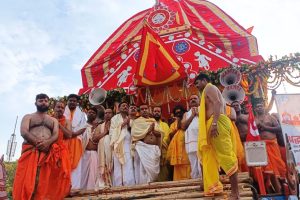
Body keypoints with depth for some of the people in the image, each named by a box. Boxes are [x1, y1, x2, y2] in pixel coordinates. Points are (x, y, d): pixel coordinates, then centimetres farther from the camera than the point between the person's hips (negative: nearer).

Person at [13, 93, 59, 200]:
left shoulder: (53, 120, 24)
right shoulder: (28, 117, 16)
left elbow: (56, 135, 8)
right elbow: (24, 132, -1)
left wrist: (47, 142, -15)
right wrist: (37, 142, -15)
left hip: (47, 152, 2)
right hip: (30, 150, -2)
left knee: (42, 181, -5)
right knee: (26, 180, -12)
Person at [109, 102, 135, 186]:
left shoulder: (129, 119, 20)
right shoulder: (115, 118, 8)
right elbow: (112, 132, -1)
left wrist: (129, 125, 2)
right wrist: (122, 125, -7)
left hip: (128, 144, 3)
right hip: (118, 145, -3)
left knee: (129, 167, -7)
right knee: (118, 167, -9)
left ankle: (130, 186, -7)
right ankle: (118, 187, -7)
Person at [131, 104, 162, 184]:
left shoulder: (153, 121, 19)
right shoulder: (136, 121, 6)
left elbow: (159, 133, 11)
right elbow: (135, 134, -9)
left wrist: (152, 131, -7)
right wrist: (148, 130, -5)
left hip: (154, 148, 4)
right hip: (142, 148, -4)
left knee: (154, 169, 3)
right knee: (144, 169, -7)